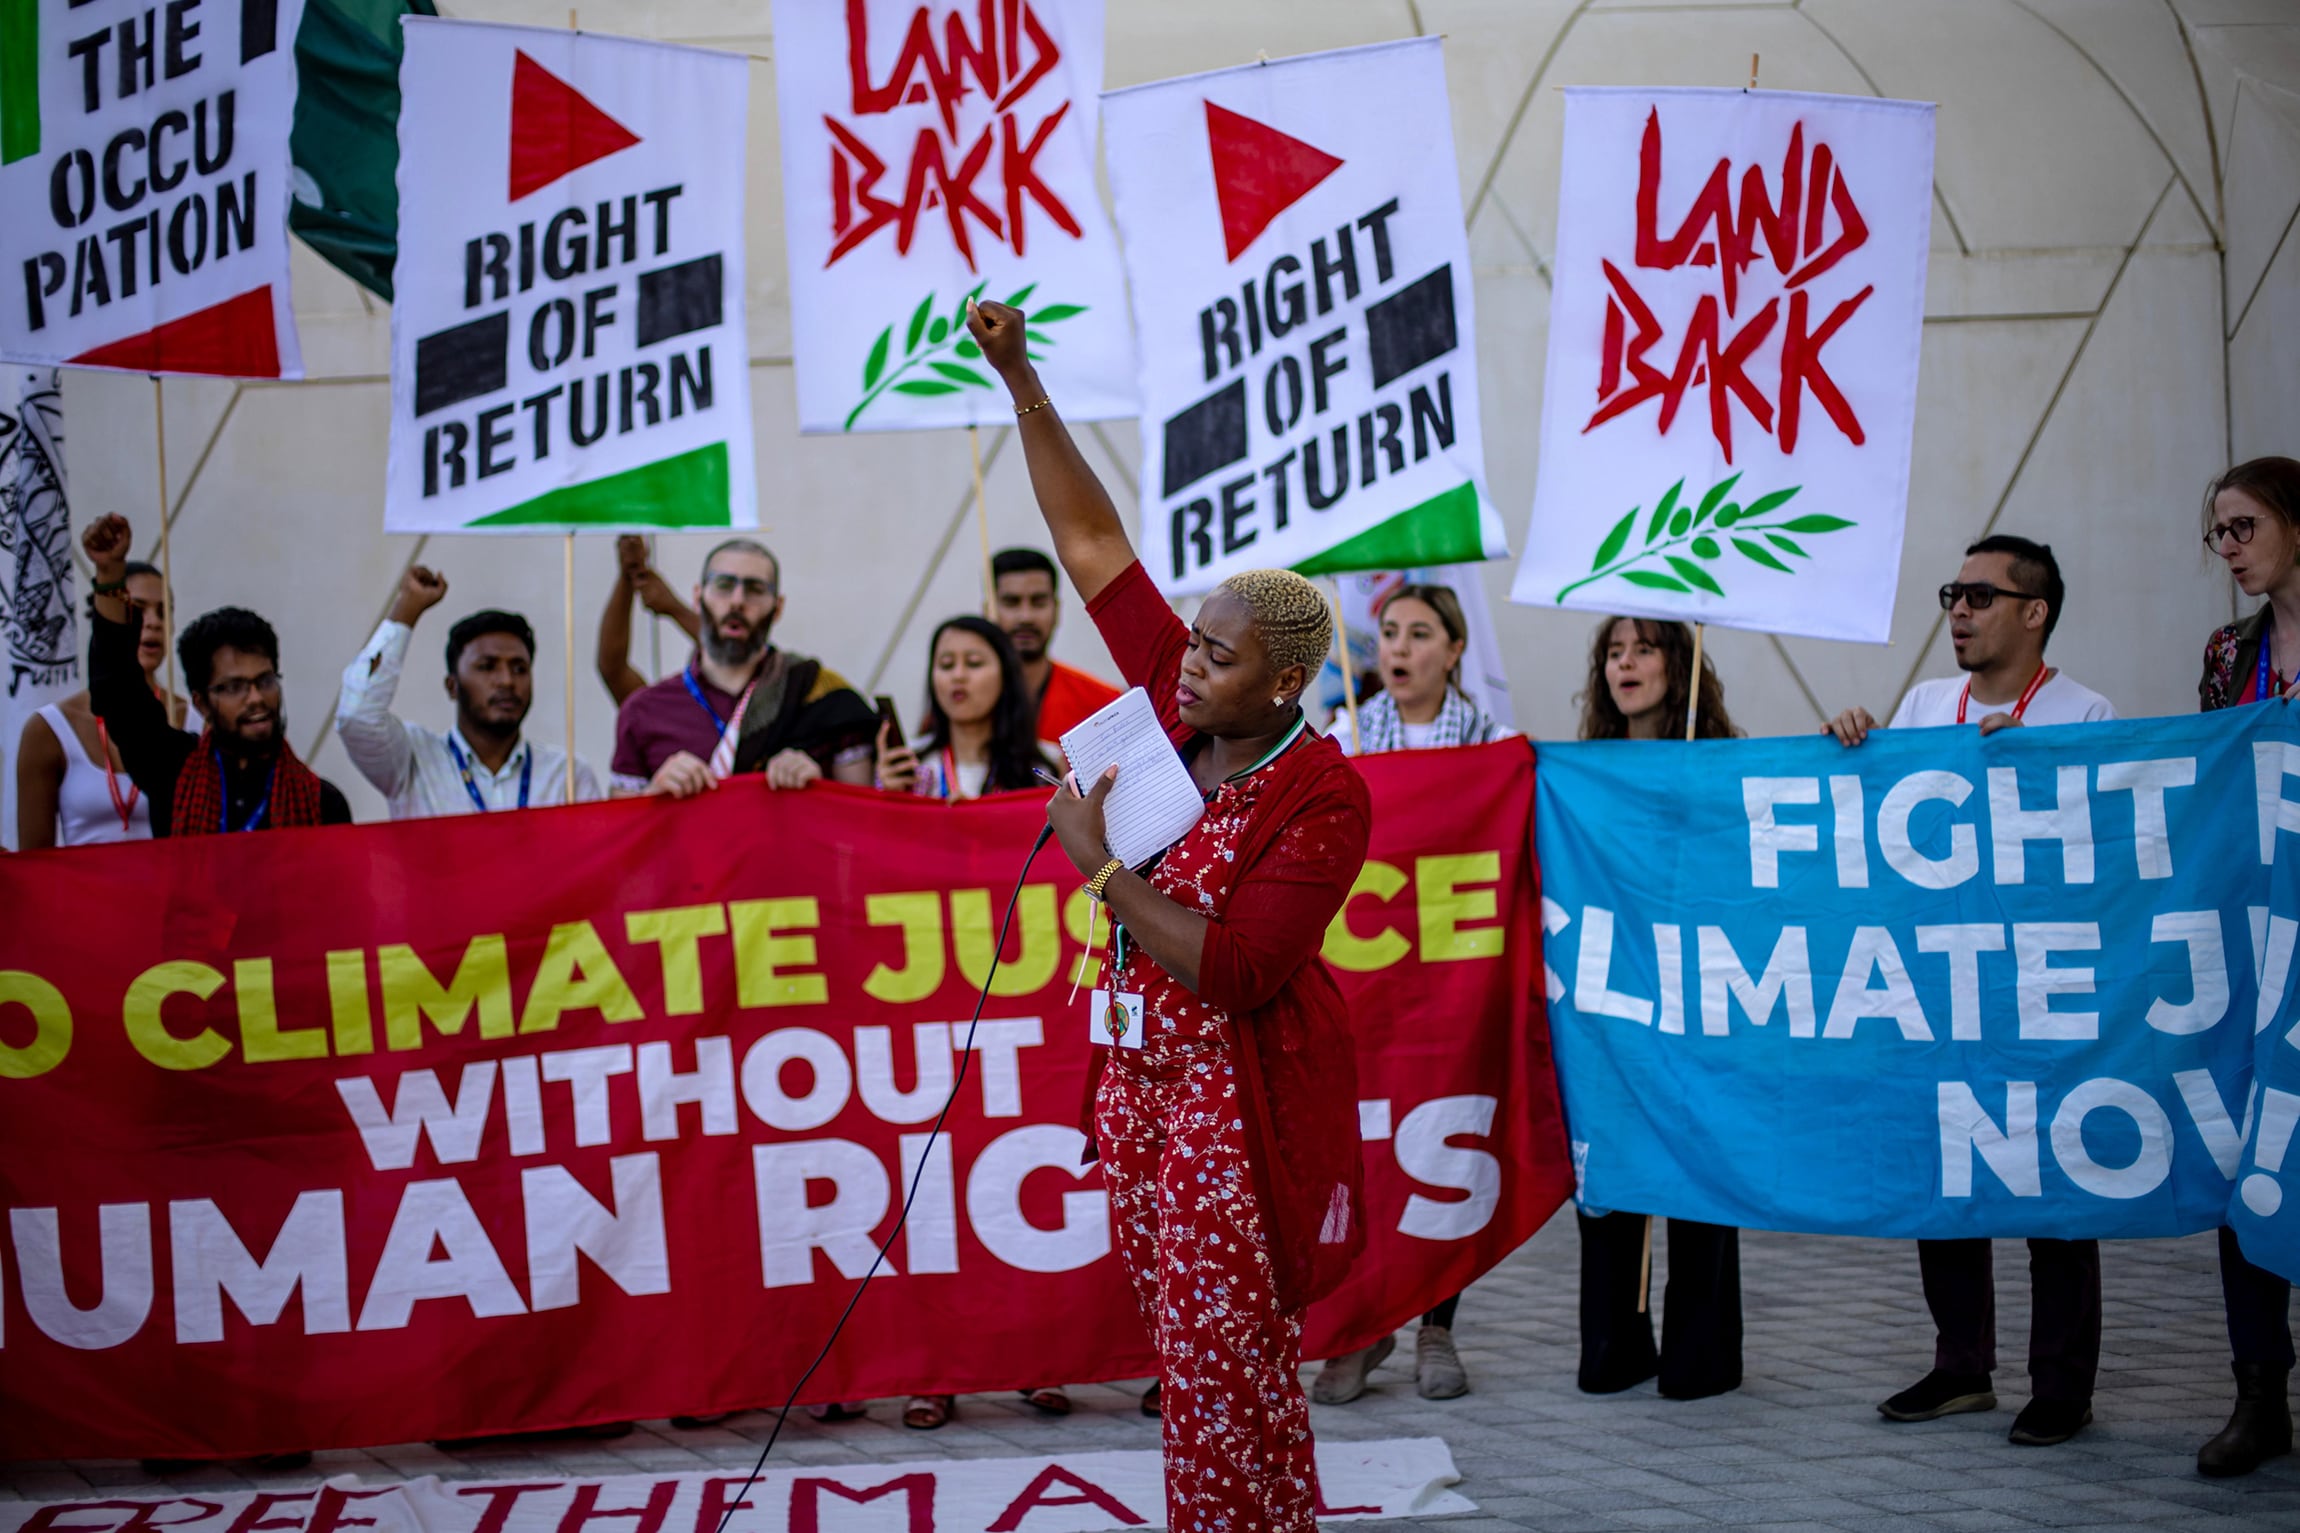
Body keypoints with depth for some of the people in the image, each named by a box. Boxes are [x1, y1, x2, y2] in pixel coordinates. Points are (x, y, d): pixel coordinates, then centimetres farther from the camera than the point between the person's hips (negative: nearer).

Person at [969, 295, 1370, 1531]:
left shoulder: (1319, 796, -17)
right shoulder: (1181, 703, 1)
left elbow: (1234, 970, -24)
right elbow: (1090, 539, 5)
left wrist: (1100, 868, -20)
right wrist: (1020, 382, -1)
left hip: (1237, 1092, -7)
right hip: (1140, 1075, 7)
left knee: (1226, 1364, -4)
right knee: (1192, 1354, 13)